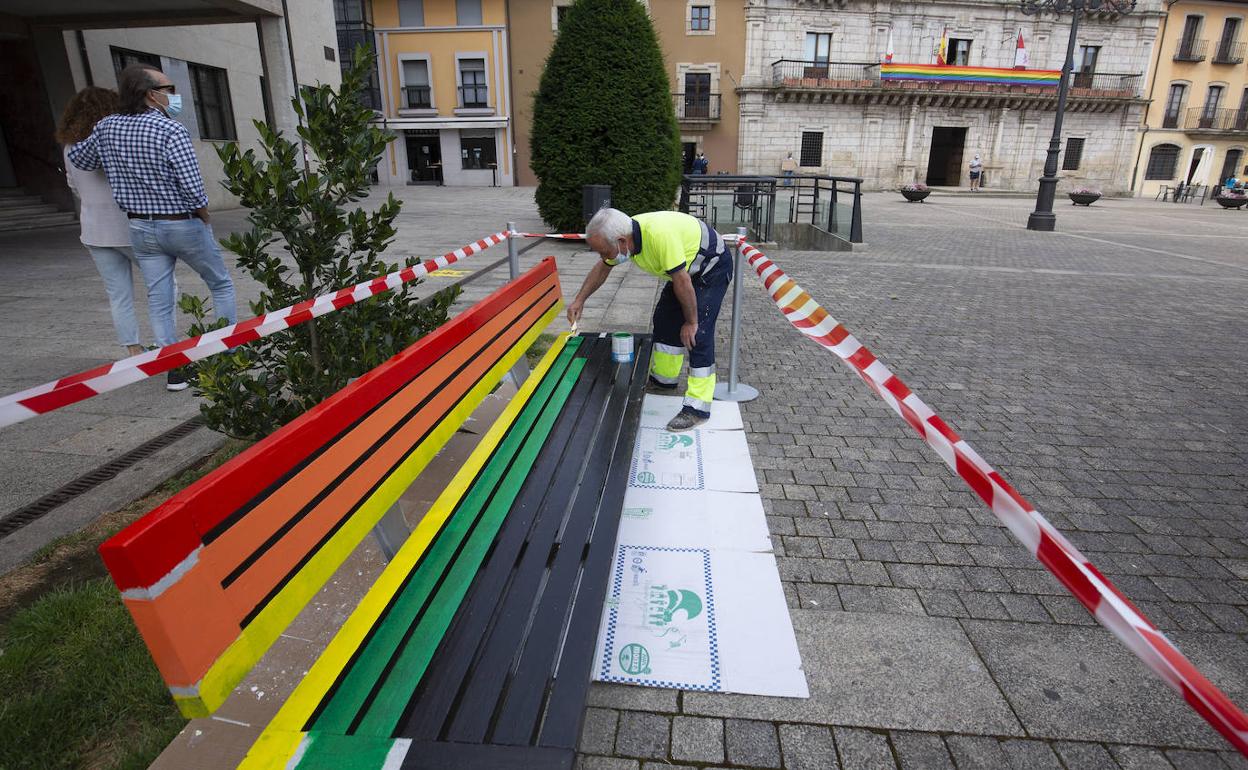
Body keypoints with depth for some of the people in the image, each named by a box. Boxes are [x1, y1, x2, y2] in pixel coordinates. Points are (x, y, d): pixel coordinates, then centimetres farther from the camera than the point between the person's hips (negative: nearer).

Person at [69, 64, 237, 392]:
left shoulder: (107, 128, 1)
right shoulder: (172, 131, -18)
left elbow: (78, 158, 17)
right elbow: (193, 189, -23)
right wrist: (204, 217, -4)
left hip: (140, 227, 5)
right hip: (183, 225, -5)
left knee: (158, 300, 8)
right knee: (221, 285, 14)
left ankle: (174, 370, 10)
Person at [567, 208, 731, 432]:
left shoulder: (658, 234, -38)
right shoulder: (623, 235, -10)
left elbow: (682, 281, -31)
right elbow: (602, 268, 8)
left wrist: (691, 321, -21)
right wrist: (579, 300, 7)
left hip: (713, 266, -9)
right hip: (686, 268, 9)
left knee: (698, 333, -15)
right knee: (664, 320, 13)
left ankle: (698, 408, -11)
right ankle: (664, 380, 31)